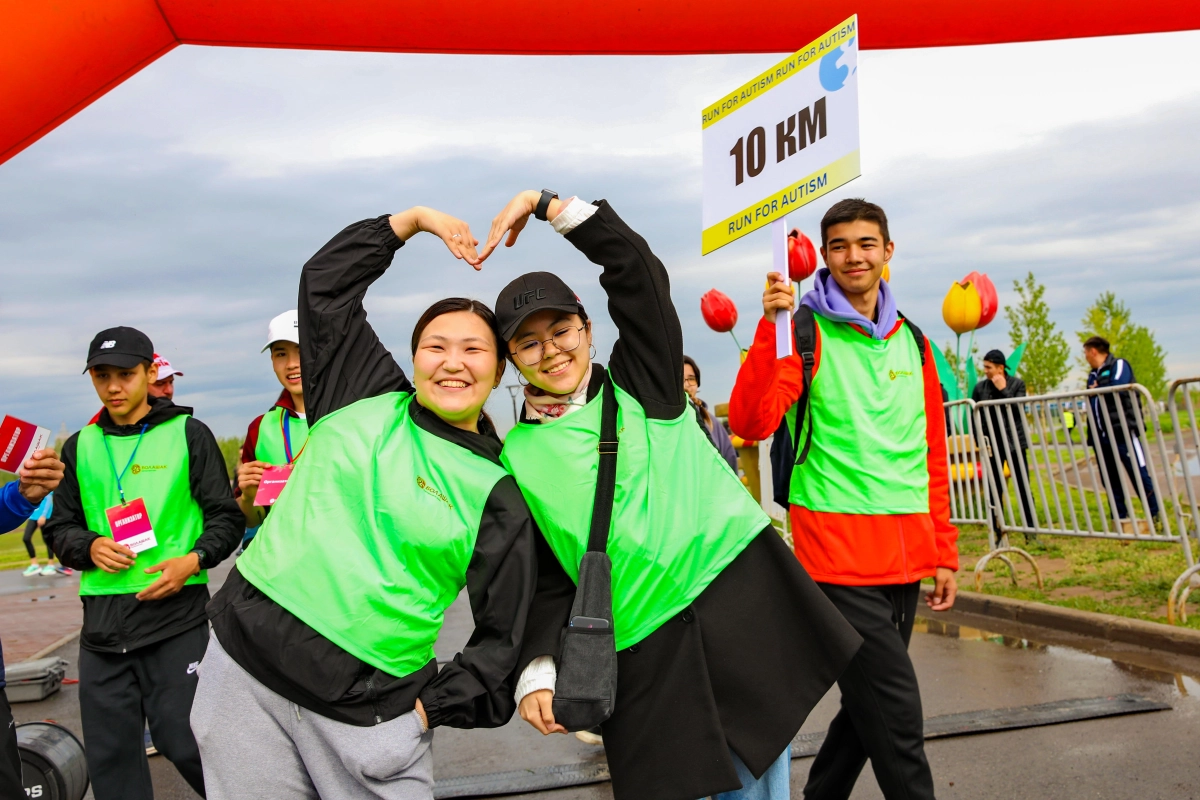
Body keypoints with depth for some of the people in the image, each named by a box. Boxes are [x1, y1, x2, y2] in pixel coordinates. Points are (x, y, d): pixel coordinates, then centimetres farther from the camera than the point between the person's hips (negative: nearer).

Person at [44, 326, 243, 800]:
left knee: (185, 743, -3)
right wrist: (90, 547, -6)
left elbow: (226, 517, 2)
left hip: (176, 616, -4)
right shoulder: (79, 447, 13)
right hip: (101, 620, 4)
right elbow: (61, 528, 15)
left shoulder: (188, 434, 3)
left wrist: (194, 560, -16)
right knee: (110, 753, 11)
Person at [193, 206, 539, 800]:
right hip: (248, 663, 2)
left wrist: (430, 707, -9)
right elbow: (324, 281, 11)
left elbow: (503, 636, 0)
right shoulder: (364, 398, 6)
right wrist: (415, 218, 12)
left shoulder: (499, 494, -1)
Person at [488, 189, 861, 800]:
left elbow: (635, 267, -4)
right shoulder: (517, 459, 7)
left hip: (744, 594, 0)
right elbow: (544, 580, 7)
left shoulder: (640, 380, 6)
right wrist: (538, 669, -6)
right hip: (646, 653, 1)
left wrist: (544, 202, -2)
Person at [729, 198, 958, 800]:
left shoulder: (913, 342, 14)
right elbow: (750, 423, -18)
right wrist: (769, 326, -26)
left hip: (905, 554, 6)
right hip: (839, 549, -6)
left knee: (869, 702, 17)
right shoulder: (805, 332, -3)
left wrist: (944, 551, 15)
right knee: (895, 715, -7)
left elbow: (933, 455, 17)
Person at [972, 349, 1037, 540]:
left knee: (1023, 487, 1)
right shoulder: (980, 387, 2)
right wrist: (981, 442, -4)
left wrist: (1003, 390, -13)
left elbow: (1018, 410, -11)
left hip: (1014, 442, -1)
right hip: (992, 444, 1)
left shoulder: (1017, 384, 1)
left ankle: (1031, 530, 7)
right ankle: (999, 533, 9)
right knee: (995, 489, 3)